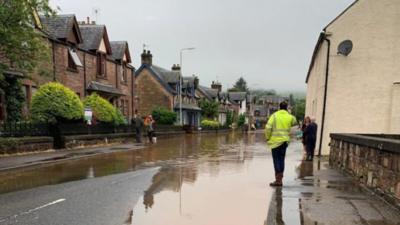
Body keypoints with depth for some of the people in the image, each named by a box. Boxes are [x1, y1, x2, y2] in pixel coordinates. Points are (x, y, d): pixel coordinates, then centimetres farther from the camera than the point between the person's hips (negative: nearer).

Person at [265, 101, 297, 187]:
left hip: (275, 141, -4)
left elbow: (268, 127, -14)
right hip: (285, 141, 4)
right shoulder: (290, 117, 3)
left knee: (276, 160, 1)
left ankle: (278, 180, 0)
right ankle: (280, 179, 21)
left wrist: (268, 137, 0)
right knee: (281, 159, 14)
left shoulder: (274, 115, -7)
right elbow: (295, 122, 26)